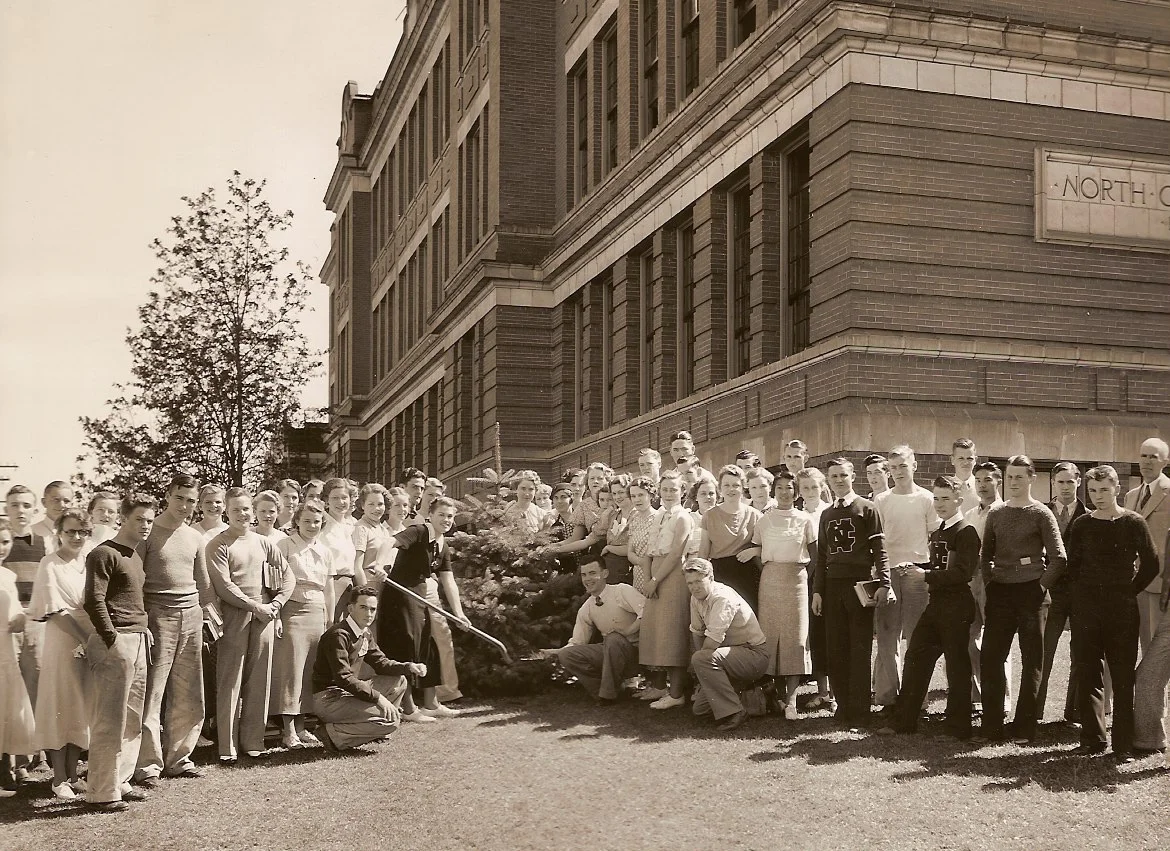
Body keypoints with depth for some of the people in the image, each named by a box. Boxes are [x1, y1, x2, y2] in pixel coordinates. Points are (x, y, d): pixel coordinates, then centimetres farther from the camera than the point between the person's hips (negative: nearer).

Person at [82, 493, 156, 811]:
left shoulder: (136, 554, 18)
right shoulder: (104, 553, -8)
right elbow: (93, 601, -14)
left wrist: (144, 634, 15)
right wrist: (112, 639, -16)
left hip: (139, 642, 8)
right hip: (116, 642, -8)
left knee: (132, 720, 11)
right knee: (109, 721, -5)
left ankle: (119, 782, 19)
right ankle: (100, 792, 0)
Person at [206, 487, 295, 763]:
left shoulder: (263, 543, 13)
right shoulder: (218, 545, -1)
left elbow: (288, 576, 13)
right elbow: (224, 586, -10)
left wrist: (275, 604, -1)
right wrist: (256, 606, -12)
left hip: (264, 616, 4)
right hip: (234, 618, -4)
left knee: (259, 681, 6)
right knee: (230, 683, -2)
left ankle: (253, 741, 15)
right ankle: (228, 747, 2)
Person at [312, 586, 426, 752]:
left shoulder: (365, 634, 12)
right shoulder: (338, 635, -19)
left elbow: (381, 663, 15)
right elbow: (344, 678, -25)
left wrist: (409, 667, -3)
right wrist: (377, 698, -27)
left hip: (348, 693, 10)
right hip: (328, 699, -10)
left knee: (398, 681, 10)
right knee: (391, 720, -19)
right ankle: (333, 734, -12)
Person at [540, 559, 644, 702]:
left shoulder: (622, 591, -11)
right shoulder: (586, 609, 7)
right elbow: (577, 642, 11)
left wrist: (628, 631, -24)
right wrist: (557, 652, -6)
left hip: (634, 650, -6)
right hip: (609, 650, 6)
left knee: (613, 639, -37)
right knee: (567, 655, -12)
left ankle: (609, 693, -19)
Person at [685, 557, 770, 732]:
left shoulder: (723, 597, -24)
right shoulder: (696, 598, 2)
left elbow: (713, 640, -26)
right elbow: (696, 632, 12)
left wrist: (700, 661, -9)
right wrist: (701, 666, 4)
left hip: (754, 655, -9)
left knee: (701, 659, -32)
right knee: (700, 709, 3)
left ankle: (734, 712, -24)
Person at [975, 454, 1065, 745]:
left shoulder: (1041, 513, -3)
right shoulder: (996, 513, 10)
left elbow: (1058, 558, -6)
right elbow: (985, 554, 19)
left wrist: (1041, 586, -8)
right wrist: (989, 582, 7)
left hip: (1031, 593, -4)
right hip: (1000, 593, 4)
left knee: (1032, 662, 2)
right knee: (990, 658, 0)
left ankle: (1024, 728, 8)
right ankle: (992, 726, 8)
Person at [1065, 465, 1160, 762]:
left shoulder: (1133, 523, -2)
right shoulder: (1082, 524, 5)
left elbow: (1151, 565, 2)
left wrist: (1130, 591, 2)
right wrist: (1083, 592, 5)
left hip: (1122, 608, -2)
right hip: (1086, 607, 3)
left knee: (1123, 678, 0)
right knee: (1087, 675, 5)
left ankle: (1124, 745, 4)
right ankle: (1092, 739, 14)